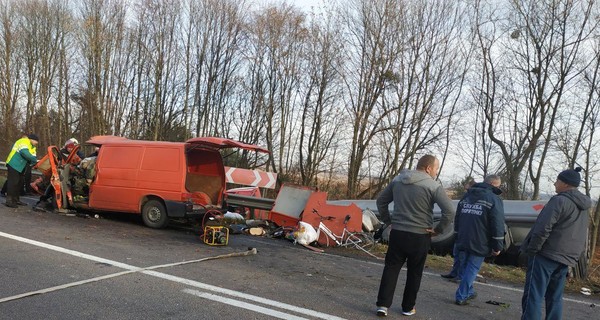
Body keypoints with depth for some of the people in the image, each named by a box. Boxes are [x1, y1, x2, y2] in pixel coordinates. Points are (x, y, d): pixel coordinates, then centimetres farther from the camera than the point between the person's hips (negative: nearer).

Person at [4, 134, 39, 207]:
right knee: (13, 183, -13)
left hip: (19, 166, 10)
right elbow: (25, 153, -31)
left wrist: (34, 163, -14)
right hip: (13, 165, -10)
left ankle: (16, 199, 21)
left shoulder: (31, 146, 16)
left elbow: (32, 156, 7)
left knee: (19, 183, 13)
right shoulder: (24, 142, -15)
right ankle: (9, 201, -14)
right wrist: (35, 160, -27)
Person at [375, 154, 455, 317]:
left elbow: (381, 201, 11)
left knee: (391, 268, 10)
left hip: (397, 233, 3)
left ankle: (383, 304, 4)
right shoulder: (433, 185, -11)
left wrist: (388, 221, 13)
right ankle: (408, 307, 23)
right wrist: (438, 230, -8)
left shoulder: (397, 180, 6)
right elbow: (450, 211, -19)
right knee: (414, 273, 13)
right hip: (419, 236, -3)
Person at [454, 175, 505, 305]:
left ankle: (468, 292, 29)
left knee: (464, 268, 17)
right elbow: (498, 226, -13)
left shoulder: (466, 196, 14)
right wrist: (498, 246, -8)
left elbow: (457, 220, 19)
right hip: (479, 243, -6)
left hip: (462, 241, 6)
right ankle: (461, 296, -1)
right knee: (472, 269, 0)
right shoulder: (494, 200, -8)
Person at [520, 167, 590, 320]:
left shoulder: (560, 200, -14)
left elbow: (543, 228, -20)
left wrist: (531, 249, -12)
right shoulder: (582, 206, 16)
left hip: (546, 254, -9)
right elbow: (581, 235, 22)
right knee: (555, 297, 14)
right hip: (566, 258, 9)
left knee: (533, 295, -6)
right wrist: (574, 255, 24)